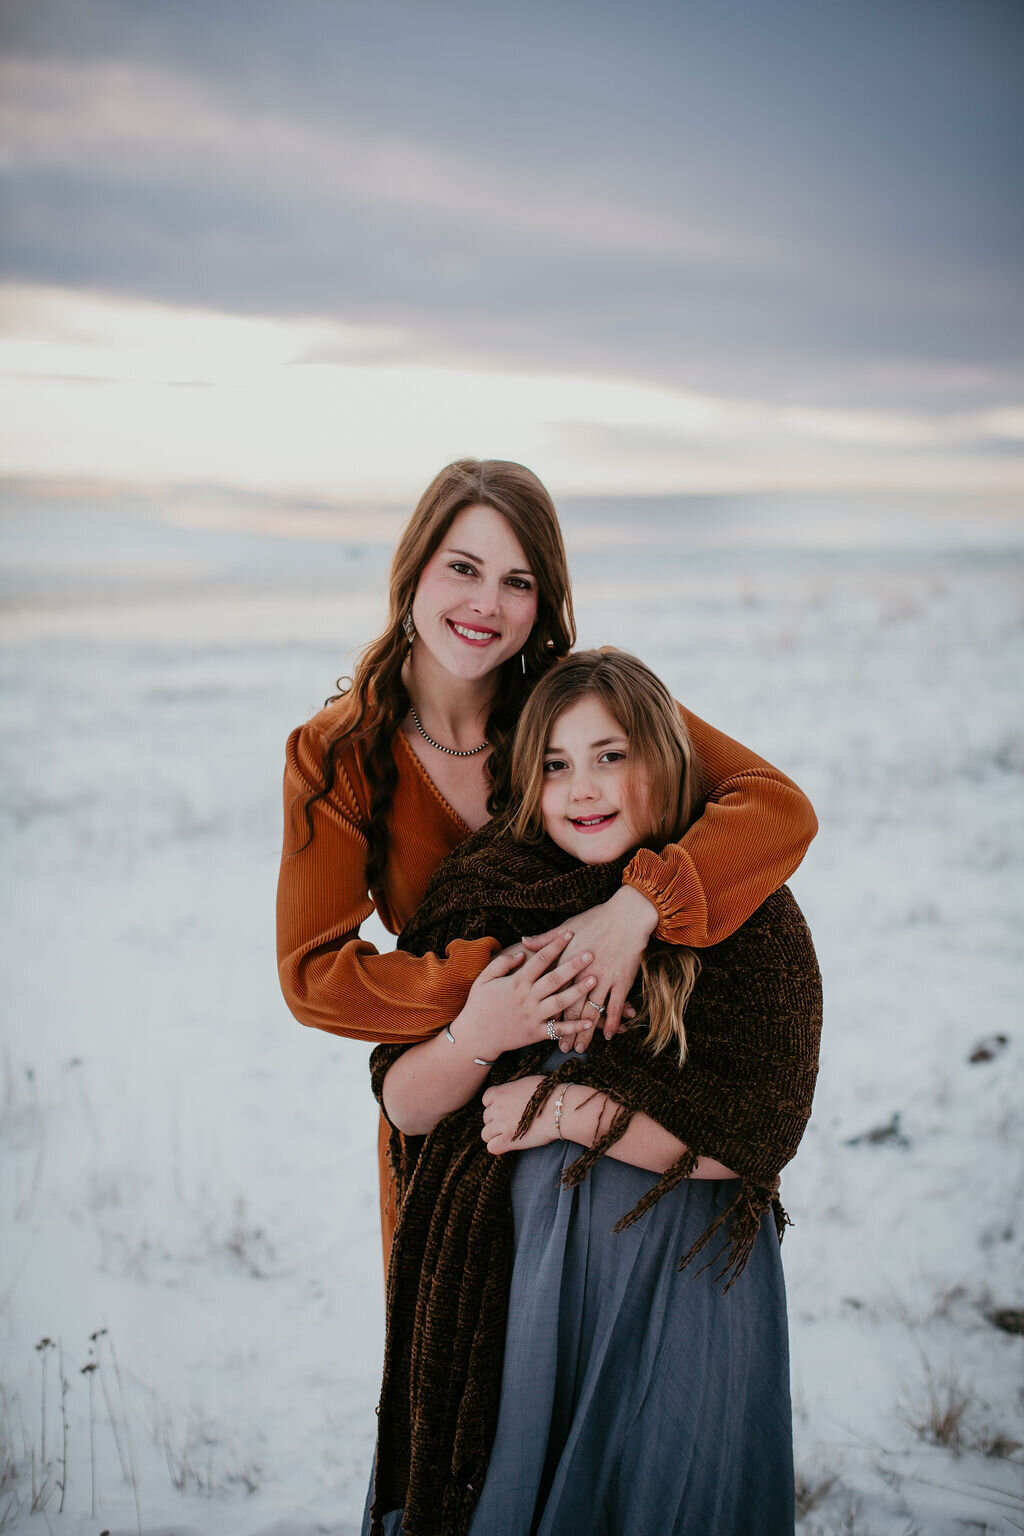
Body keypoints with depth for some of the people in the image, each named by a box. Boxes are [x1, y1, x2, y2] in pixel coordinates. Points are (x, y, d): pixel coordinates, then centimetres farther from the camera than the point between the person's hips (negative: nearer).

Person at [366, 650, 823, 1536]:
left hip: (680, 1281, -2)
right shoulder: (482, 897, 0)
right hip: (503, 1274, 3)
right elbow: (402, 1102, 1)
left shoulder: (748, 917, -9)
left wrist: (568, 1107, -15)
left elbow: (758, 1136, -15)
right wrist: (475, 1038, -19)